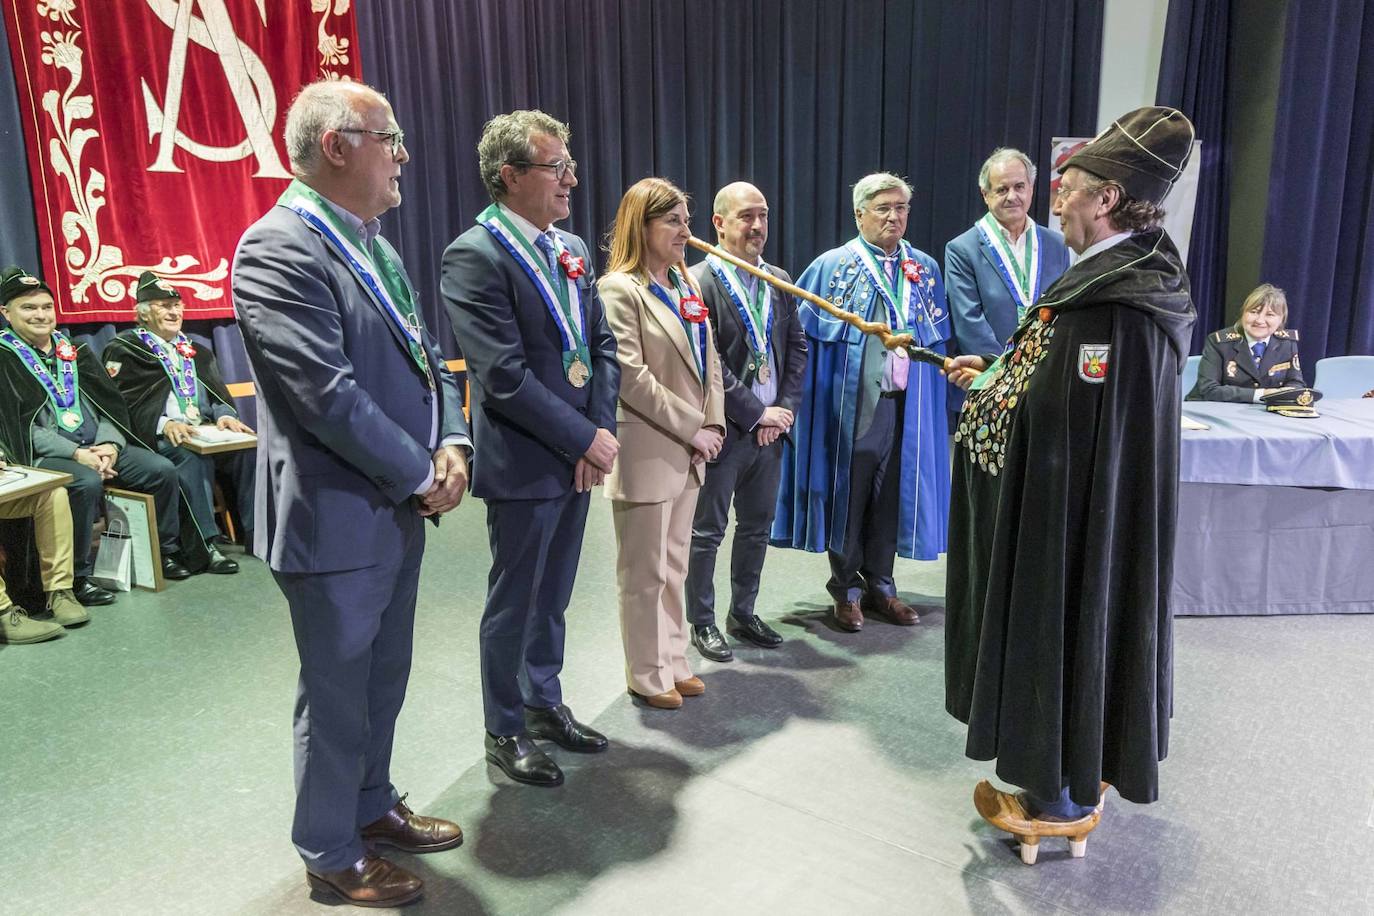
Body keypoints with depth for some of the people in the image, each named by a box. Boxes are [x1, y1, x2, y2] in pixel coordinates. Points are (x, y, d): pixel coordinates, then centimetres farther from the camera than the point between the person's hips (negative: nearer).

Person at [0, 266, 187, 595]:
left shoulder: (73, 350, 17)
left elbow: (109, 403, 12)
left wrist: (109, 444, -8)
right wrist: (76, 454, -19)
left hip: (99, 446, 6)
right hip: (45, 455, -6)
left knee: (163, 469, -12)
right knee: (87, 482, -35)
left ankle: (166, 552, 5)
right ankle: (77, 578, -22)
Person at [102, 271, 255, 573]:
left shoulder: (195, 351, 26)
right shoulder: (123, 350, 8)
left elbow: (217, 393, 19)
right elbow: (122, 403, -5)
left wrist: (225, 414, -5)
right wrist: (164, 423, -22)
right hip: (158, 438, -5)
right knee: (191, 456, -36)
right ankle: (207, 542, -34)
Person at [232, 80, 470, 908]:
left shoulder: (375, 246, 11)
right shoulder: (278, 249, -18)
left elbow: (426, 358, 13)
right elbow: (329, 395, -24)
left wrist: (451, 444, -4)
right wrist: (423, 476, -15)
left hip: (398, 509, 8)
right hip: (336, 520, -8)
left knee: (384, 679, 21)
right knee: (337, 693, 8)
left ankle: (373, 807, 41)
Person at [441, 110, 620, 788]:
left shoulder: (572, 249, 10)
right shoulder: (475, 255, -15)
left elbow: (602, 346, 10)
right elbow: (505, 377, -21)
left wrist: (599, 431, -4)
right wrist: (586, 439, -16)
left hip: (579, 456, 7)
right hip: (523, 466, -7)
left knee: (551, 598, 20)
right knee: (513, 605, 8)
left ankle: (544, 704, 37)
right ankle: (504, 732, 26)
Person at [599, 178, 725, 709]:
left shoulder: (687, 282, 12)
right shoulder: (619, 289, -11)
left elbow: (708, 361, 12)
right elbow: (631, 376, -19)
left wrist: (713, 425, -1)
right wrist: (692, 429, -16)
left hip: (688, 450, 8)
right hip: (646, 452, -7)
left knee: (674, 566, 17)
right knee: (645, 572, 5)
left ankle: (673, 663, 30)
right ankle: (647, 675, 20)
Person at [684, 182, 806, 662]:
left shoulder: (779, 280, 9)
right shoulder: (698, 283, -12)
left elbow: (797, 347, 10)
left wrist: (784, 408, -3)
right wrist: (756, 414, -14)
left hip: (770, 428, 7)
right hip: (722, 431, -6)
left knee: (757, 527, 16)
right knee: (707, 531, 7)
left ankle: (743, 613, 32)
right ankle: (702, 622, 22)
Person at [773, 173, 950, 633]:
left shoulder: (926, 269, 9)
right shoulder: (831, 267, -3)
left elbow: (939, 340, 13)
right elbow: (801, 333, -3)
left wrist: (931, 400, 7)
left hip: (906, 404, 4)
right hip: (853, 405, -3)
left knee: (891, 494, 11)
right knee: (849, 493, 6)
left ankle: (879, 585, 26)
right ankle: (846, 590, 21)